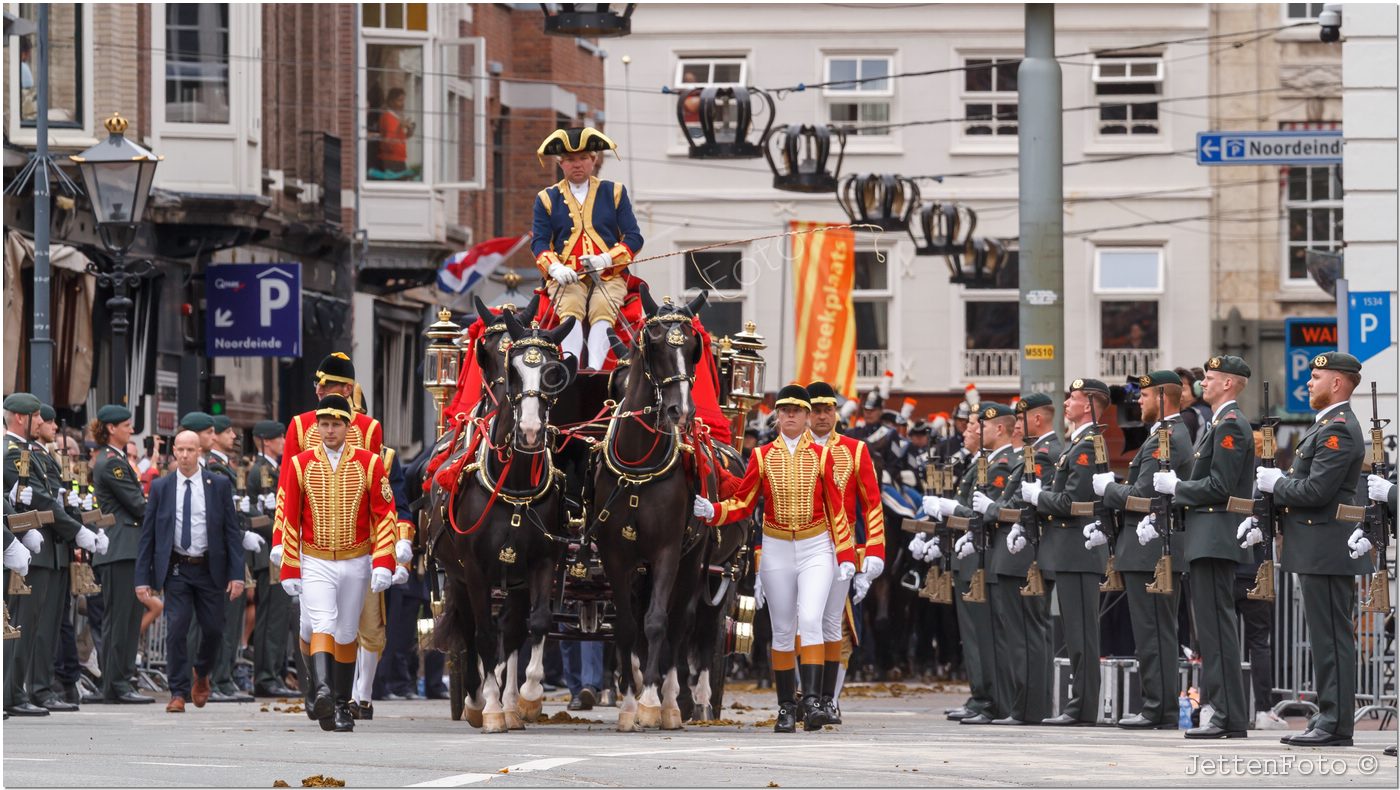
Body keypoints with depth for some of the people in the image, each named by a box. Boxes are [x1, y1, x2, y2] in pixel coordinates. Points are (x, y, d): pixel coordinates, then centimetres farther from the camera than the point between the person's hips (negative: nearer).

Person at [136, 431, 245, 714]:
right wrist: (143, 578, -3)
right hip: (176, 570, 0)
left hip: (210, 569, 0)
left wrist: (237, 573, -7)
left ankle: (202, 675, 33)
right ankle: (179, 693, -2)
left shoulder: (219, 485, 1)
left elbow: (232, 531, 1)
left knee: (213, 629, 4)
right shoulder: (160, 487, 2)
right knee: (177, 629, -9)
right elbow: (147, 534, 3)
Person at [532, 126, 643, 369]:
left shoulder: (614, 192, 13)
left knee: (602, 310, -31)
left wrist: (606, 259, -13)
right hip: (567, 278, 0)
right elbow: (539, 241, 6)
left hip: (609, 277, 0)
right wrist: (555, 268, -16)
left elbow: (634, 238, 6)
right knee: (570, 308, -32)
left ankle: (595, 369, -50)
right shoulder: (547, 198, 15)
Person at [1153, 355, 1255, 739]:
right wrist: (1177, 486, 11)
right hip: (1206, 539, 11)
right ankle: (1225, 713, 12)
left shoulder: (1230, 425, -12)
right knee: (1213, 626, 10)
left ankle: (1230, 718, -12)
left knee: (1217, 626, -11)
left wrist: (1176, 486, -9)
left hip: (1216, 539, -11)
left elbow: (1219, 487, -20)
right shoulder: (1215, 423, 20)